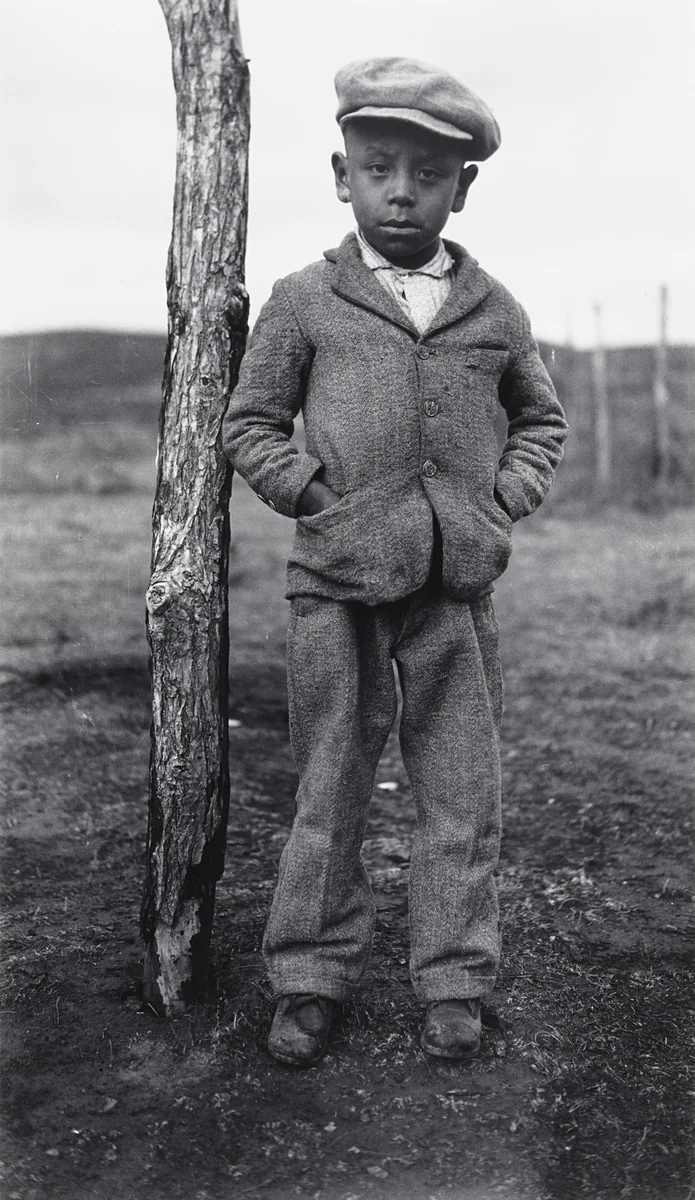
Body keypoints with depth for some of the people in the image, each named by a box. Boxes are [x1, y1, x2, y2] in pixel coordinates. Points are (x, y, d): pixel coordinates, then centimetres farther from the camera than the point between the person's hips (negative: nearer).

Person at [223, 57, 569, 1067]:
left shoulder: (495, 309, 7)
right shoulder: (304, 301, 1)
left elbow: (542, 419, 20)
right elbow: (251, 424, 8)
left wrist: (506, 500, 4)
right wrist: (315, 494, -6)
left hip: (459, 586, 2)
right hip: (336, 583, -2)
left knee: (463, 791, 6)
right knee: (329, 785, 7)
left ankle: (454, 984, 21)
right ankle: (311, 981, 22)